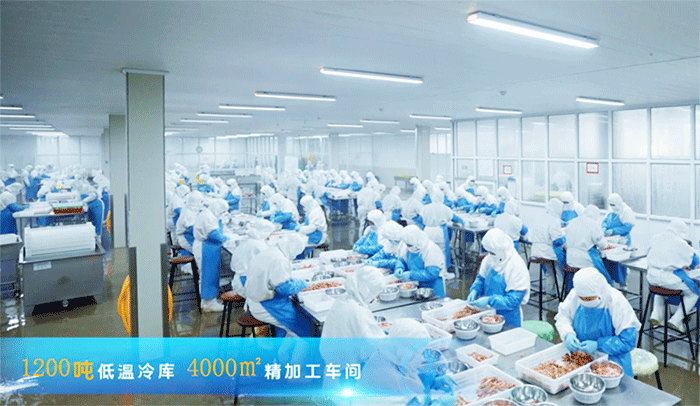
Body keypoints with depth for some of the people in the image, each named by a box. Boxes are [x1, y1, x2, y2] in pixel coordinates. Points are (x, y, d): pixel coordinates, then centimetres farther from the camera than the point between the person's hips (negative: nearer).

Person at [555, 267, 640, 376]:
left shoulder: (617, 303, -18)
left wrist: (598, 345, -25)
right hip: (579, 353, 3)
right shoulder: (574, 295, -9)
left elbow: (628, 341, -14)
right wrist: (568, 334, -15)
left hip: (611, 357, -3)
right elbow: (562, 316, 6)